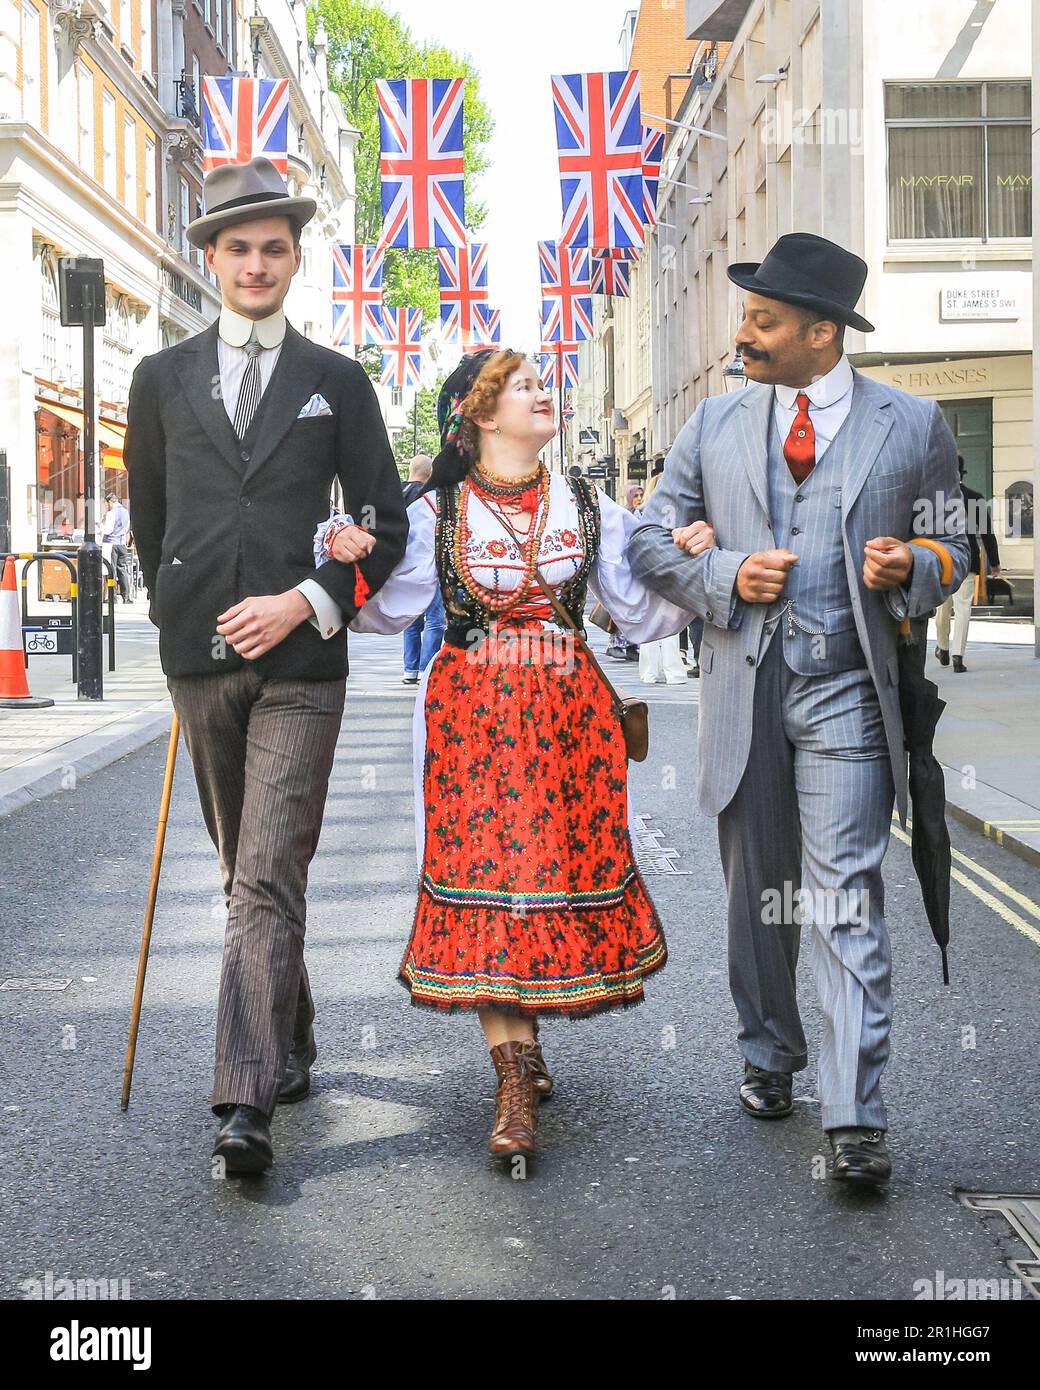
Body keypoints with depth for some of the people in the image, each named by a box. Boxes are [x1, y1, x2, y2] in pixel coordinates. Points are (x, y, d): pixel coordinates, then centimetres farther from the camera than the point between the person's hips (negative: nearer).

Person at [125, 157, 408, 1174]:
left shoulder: (337, 382, 7)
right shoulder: (162, 378, 11)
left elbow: (386, 524, 4)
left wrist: (304, 603, -8)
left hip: (300, 658, -3)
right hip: (200, 658, 3)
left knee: (267, 881, -11)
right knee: (245, 871, 14)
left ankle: (246, 1101, -15)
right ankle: (290, 1047, 29)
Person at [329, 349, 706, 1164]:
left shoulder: (588, 507, 9)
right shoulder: (437, 512, 4)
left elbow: (641, 615, 9)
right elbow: (387, 610, 1)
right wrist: (348, 560, -16)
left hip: (567, 712, 2)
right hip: (470, 715, -2)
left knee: (565, 864, 1)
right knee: (480, 871, -8)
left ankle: (517, 1048, 20)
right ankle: (518, 1076, -6)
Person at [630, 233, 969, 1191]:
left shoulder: (912, 425, 4)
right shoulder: (716, 424, 10)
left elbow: (953, 545, 11)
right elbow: (650, 539, 12)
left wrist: (912, 567, -12)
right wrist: (724, 576, -6)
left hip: (847, 688, -3)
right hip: (745, 685, 3)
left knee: (846, 894, -10)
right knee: (758, 890, 13)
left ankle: (856, 1118, -9)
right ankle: (770, 1059, 33)